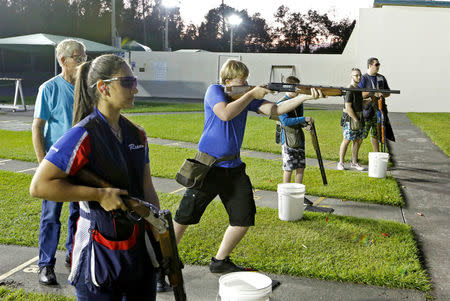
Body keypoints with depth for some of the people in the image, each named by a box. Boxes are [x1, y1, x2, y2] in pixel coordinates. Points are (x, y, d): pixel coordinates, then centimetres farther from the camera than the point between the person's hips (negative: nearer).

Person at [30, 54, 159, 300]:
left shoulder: (137, 135, 6)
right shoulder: (83, 136, -15)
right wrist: (100, 194, -20)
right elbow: (39, 186, -19)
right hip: (99, 254, -6)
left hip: (139, 248, 7)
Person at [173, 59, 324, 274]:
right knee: (184, 217, 2)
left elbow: (273, 110, -1)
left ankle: (220, 261, 21)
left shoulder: (247, 96, 8)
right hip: (208, 166, -6)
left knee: (244, 219, 3)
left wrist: (304, 97, -12)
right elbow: (225, 114, -25)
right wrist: (252, 94, -17)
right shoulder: (214, 91, -7)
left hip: (233, 167, 6)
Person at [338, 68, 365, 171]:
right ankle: (341, 163, 7)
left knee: (358, 140, 9)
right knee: (347, 140, -2)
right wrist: (356, 120, -16)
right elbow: (348, 107, -19)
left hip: (358, 117, 8)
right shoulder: (349, 90, -15)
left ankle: (354, 162, 18)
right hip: (350, 119, -8)